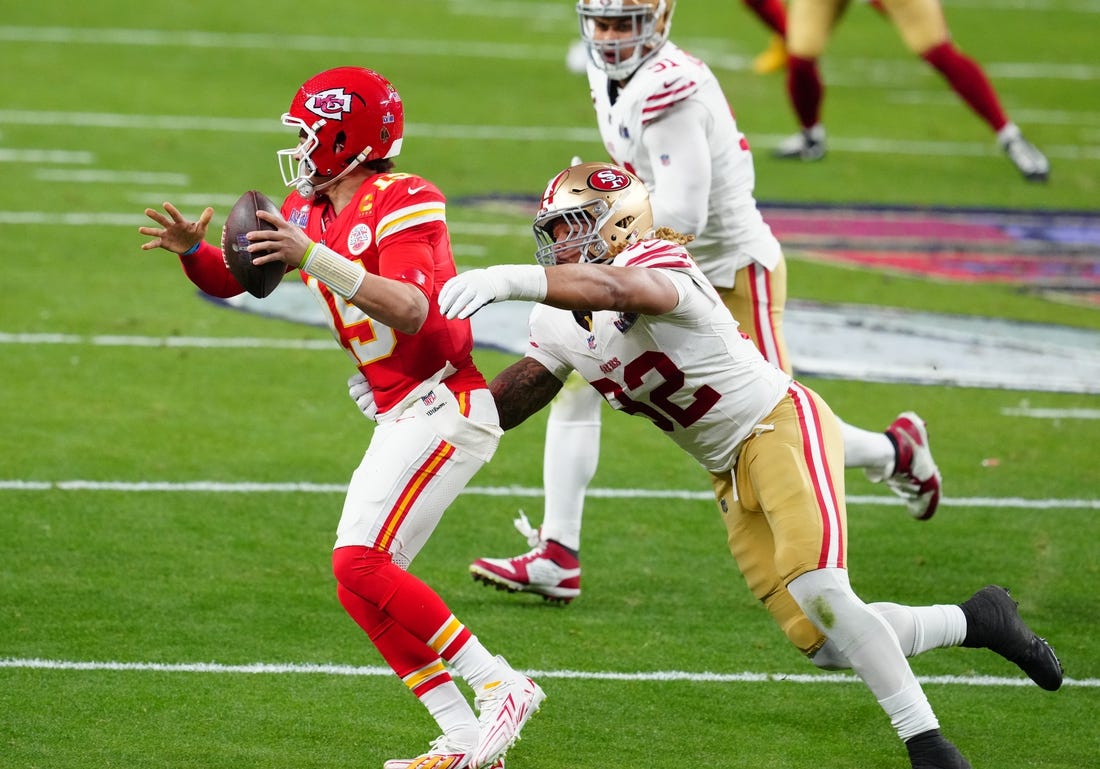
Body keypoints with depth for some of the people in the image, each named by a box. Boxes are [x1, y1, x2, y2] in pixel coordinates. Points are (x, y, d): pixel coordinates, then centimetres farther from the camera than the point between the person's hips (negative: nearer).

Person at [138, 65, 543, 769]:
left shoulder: (402, 203, -16)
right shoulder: (308, 210, 12)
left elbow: (411, 311, -30)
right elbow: (230, 280, 16)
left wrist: (314, 258, -37)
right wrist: (192, 248, -5)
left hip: (444, 403, -10)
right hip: (404, 418, 10)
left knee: (362, 566, -19)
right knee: (367, 579, 5)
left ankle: (502, 687, -13)